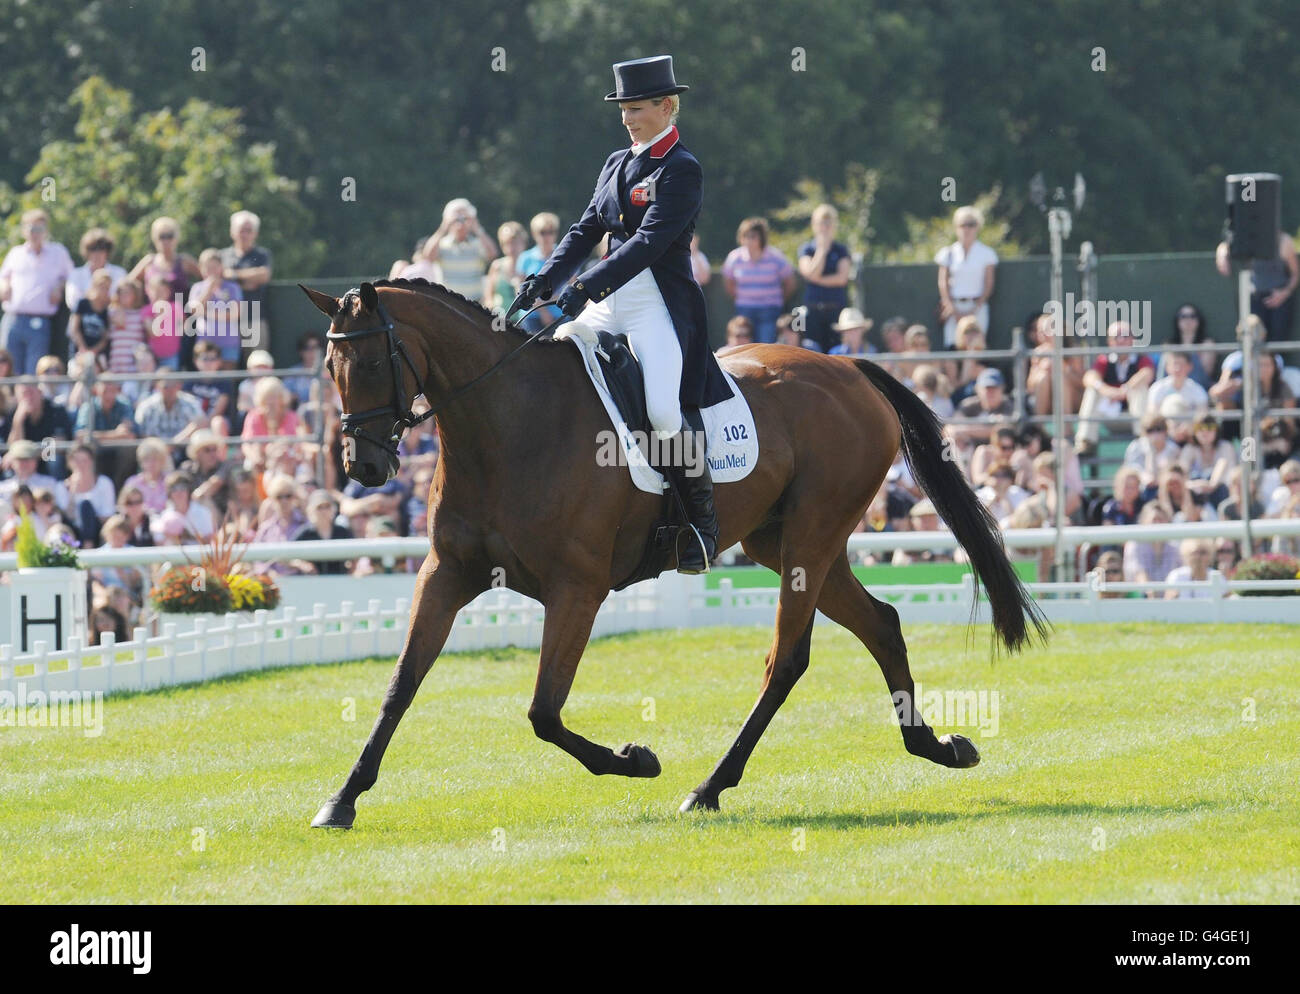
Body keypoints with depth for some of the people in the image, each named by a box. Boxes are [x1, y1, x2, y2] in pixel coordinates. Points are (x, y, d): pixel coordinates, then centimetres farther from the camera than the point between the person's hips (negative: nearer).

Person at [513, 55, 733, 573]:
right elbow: (587, 230, 14)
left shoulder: (682, 171, -9)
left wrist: (587, 287, -27)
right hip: (609, 302, 8)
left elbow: (649, 242, -19)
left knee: (663, 413, -23)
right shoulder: (616, 164, 16)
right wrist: (547, 277, -3)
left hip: (660, 307, -8)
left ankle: (703, 518, -6)